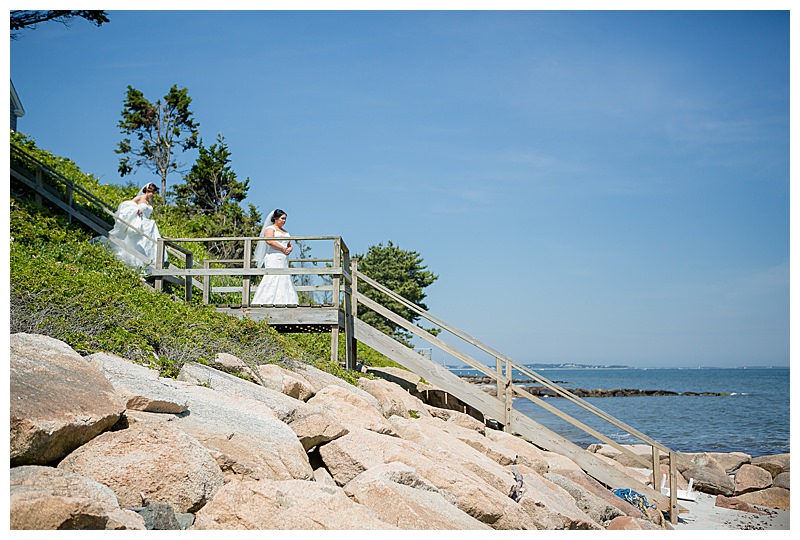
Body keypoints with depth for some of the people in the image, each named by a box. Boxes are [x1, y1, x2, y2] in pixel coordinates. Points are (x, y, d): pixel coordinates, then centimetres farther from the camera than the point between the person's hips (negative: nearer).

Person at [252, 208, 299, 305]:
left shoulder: (285, 232, 27)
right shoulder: (270, 229, 2)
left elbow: (291, 245, 25)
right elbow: (269, 241, -16)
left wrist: (289, 249, 0)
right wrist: (283, 249, -12)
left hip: (284, 260, 8)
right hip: (274, 258, -8)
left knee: (285, 280, -1)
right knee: (273, 278, -17)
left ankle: (284, 301, -6)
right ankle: (268, 301, -22)